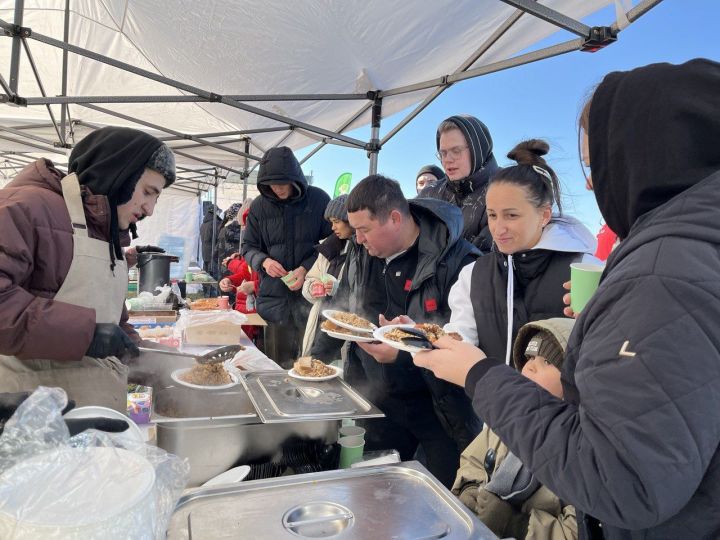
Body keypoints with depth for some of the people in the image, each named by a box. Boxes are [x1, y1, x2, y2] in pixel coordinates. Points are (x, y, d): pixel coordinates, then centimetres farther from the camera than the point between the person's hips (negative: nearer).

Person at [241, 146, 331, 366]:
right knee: (278, 364, 10)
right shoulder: (259, 206, 3)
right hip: (273, 295, 2)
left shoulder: (319, 200, -3)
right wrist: (264, 261, -9)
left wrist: (306, 268, -12)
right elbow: (248, 247, 12)